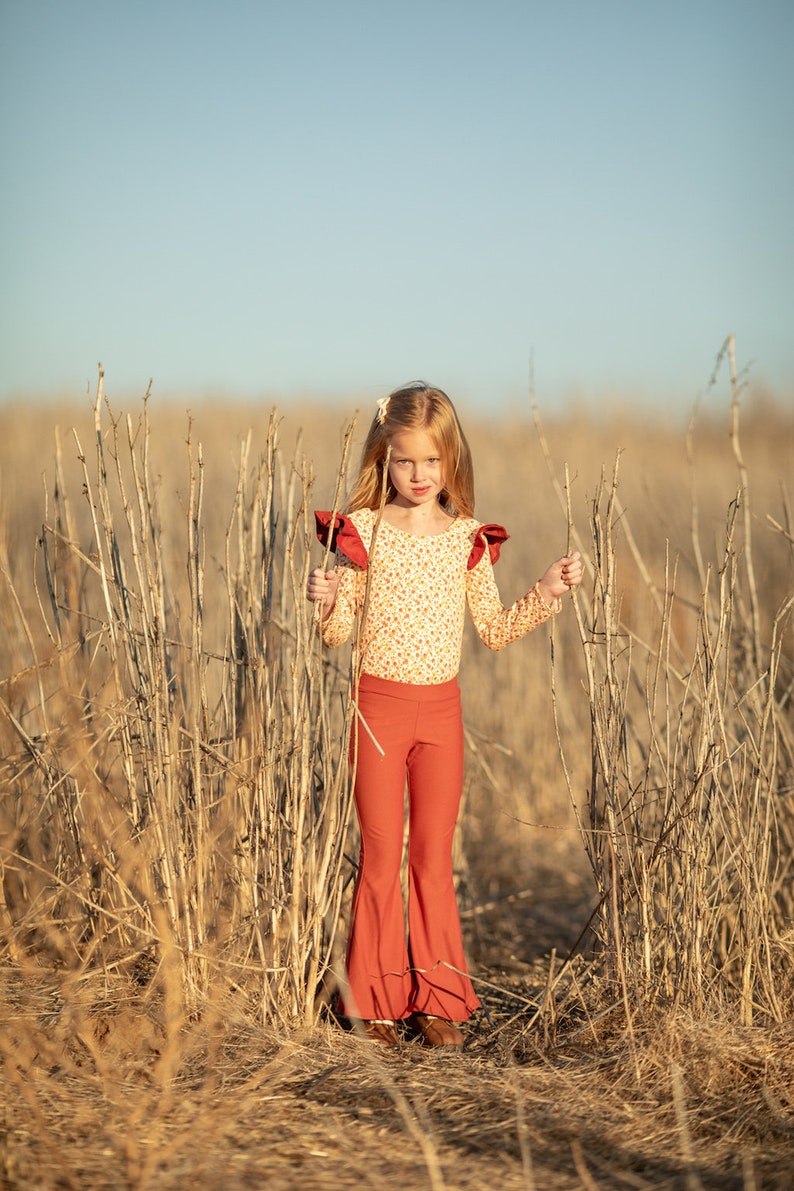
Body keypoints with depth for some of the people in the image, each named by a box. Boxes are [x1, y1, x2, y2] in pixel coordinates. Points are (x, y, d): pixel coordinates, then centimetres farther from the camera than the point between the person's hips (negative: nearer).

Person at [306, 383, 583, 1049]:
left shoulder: (468, 540, 4)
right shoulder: (363, 532, -3)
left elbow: (496, 630, 11)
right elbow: (339, 635, -3)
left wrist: (550, 592, 1)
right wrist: (327, 602, -24)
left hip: (442, 707, 2)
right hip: (378, 703, -2)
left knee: (434, 857, 7)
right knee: (381, 855, 3)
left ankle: (436, 997, 16)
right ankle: (376, 999, 14)